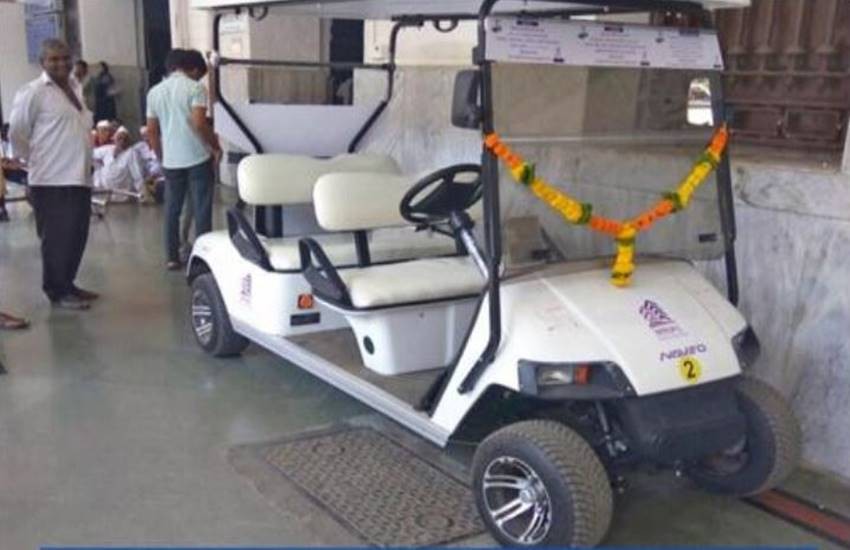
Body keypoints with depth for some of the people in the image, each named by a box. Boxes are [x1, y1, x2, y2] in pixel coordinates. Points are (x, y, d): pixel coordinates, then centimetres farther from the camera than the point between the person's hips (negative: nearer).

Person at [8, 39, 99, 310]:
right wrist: (36, 162, 1)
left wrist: (87, 163, 15)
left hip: (78, 177, 8)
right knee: (58, 238, -2)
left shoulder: (72, 89, 16)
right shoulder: (32, 92, -9)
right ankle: (57, 292, 7)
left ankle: (67, 285, 24)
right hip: (52, 180, -8)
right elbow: (16, 135, -7)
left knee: (76, 237, 12)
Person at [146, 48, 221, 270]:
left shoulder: (155, 92, 10)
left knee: (172, 209, 12)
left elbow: (151, 131, 12)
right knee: (202, 209, 3)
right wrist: (215, 145, -6)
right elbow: (199, 123, -18)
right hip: (197, 158, -5)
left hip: (171, 160, 5)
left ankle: (172, 257, 16)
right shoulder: (195, 88, -8)